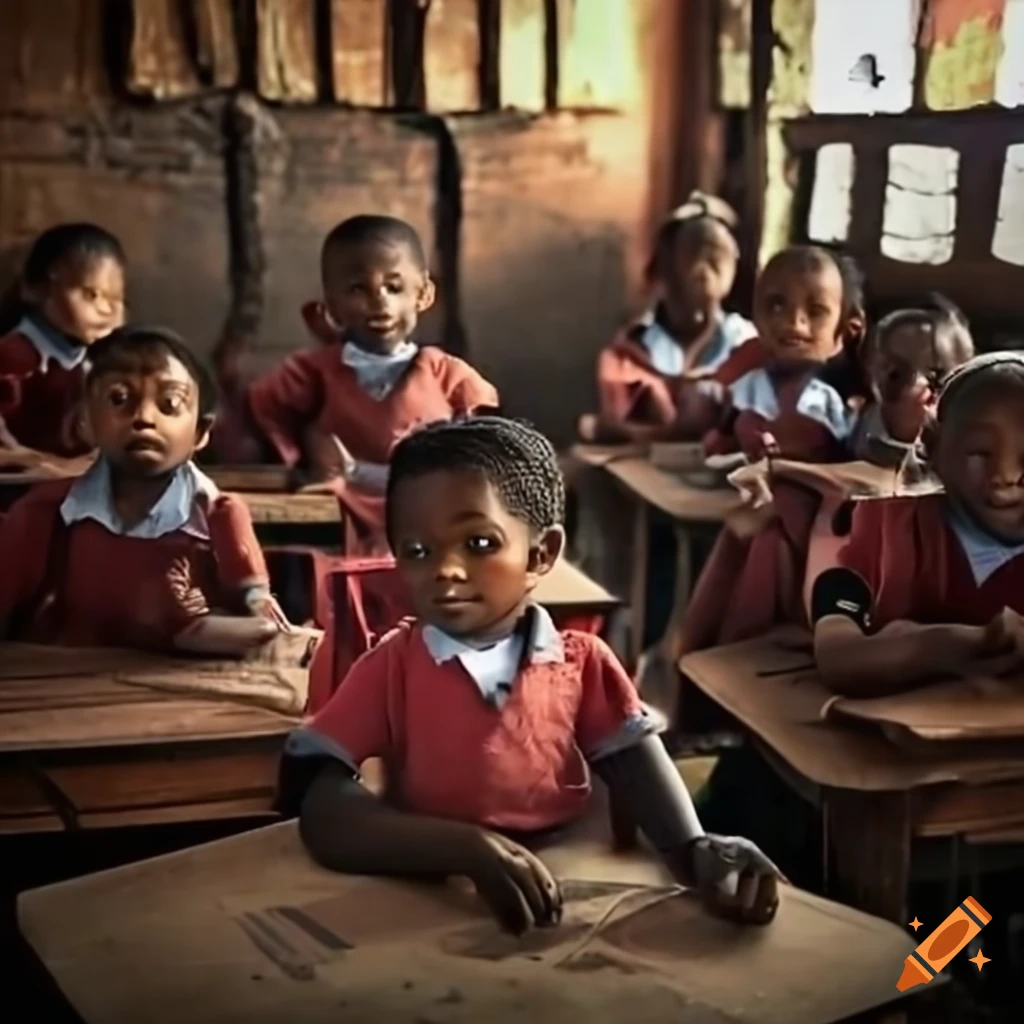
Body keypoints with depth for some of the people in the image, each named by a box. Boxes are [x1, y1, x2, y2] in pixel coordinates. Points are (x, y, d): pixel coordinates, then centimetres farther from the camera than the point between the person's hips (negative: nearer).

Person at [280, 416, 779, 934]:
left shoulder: (583, 662, 4)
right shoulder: (391, 668, -2)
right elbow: (323, 818, -13)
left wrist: (698, 851, -25)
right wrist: (472, 849, -27)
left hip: (568, 903, 1)